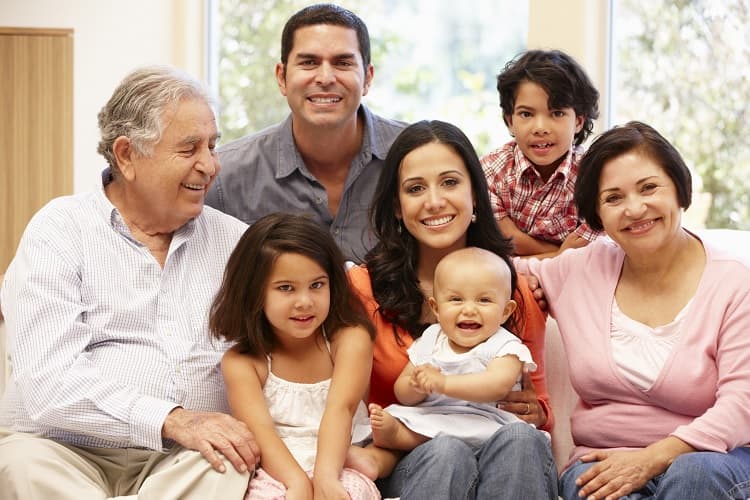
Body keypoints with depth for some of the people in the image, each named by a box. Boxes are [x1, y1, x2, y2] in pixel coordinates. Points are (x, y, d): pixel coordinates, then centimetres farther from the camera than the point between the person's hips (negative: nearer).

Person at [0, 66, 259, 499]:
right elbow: (48, 382, -12)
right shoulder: (60, 231, 1)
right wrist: (172, 420, -23)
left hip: (186, 462, 3)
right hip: (65, 450, -2)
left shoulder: (233, 240, 15)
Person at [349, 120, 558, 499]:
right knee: (447, 453, -36)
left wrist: (536, 413, -9)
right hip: (405, 465, -3)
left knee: (519, 438, -32)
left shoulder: (518, 293, 7)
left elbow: (539, 404, 15)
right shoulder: (364, 287, 1)